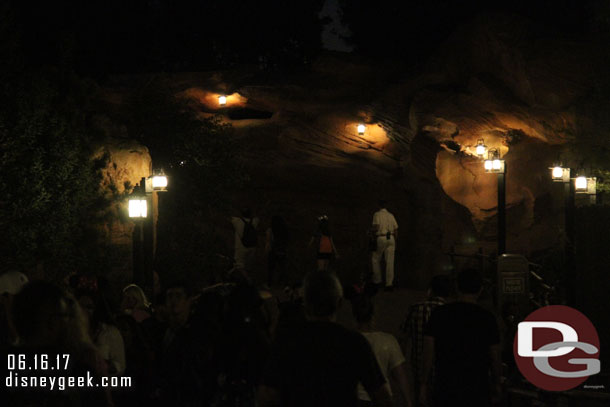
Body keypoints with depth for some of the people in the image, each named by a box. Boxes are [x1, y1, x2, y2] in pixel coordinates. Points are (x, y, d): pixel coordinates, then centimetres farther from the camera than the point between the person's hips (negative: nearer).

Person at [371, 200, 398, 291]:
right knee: (390, 262, 2)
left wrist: (370, 229, 7)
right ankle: (389, 283, 0)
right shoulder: (391, 215, 12)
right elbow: (396, 230, 11)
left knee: (375, 259, 12)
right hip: (391, 238, 4)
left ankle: (377, 280, 13)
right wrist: (395, 242, 18)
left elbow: (376, 227, -14)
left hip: (381, 238, -4)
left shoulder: (377, 214, -3)